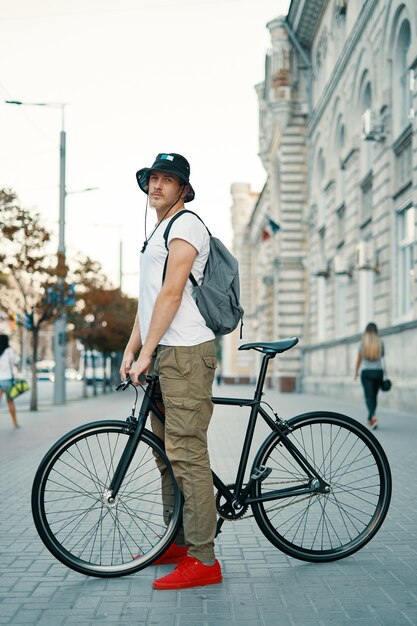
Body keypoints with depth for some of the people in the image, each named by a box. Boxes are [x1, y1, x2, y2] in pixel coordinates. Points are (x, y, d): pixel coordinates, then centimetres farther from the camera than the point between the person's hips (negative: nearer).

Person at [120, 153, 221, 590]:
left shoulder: (185, 224, -6)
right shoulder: (157, 234, 25)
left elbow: (171, 293, -15)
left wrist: (146, 353, -16)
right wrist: (131, 349, 15)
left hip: (186, 353, -10)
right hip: (164, 355, 10)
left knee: (187, 453, -12)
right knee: (168, 452, 12)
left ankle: (203, 560, -8)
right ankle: (179, 543, 21)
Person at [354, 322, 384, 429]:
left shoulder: (362, 343, -4)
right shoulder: (380, 342, -3)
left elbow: (358, 359, 5)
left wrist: (356, 372, 17)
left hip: (366, 372, -2)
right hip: (378, 372, 2)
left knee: (369, 397, -6)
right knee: (374, 396, 16)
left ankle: (373, 416, -30)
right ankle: (370, 419, 24)